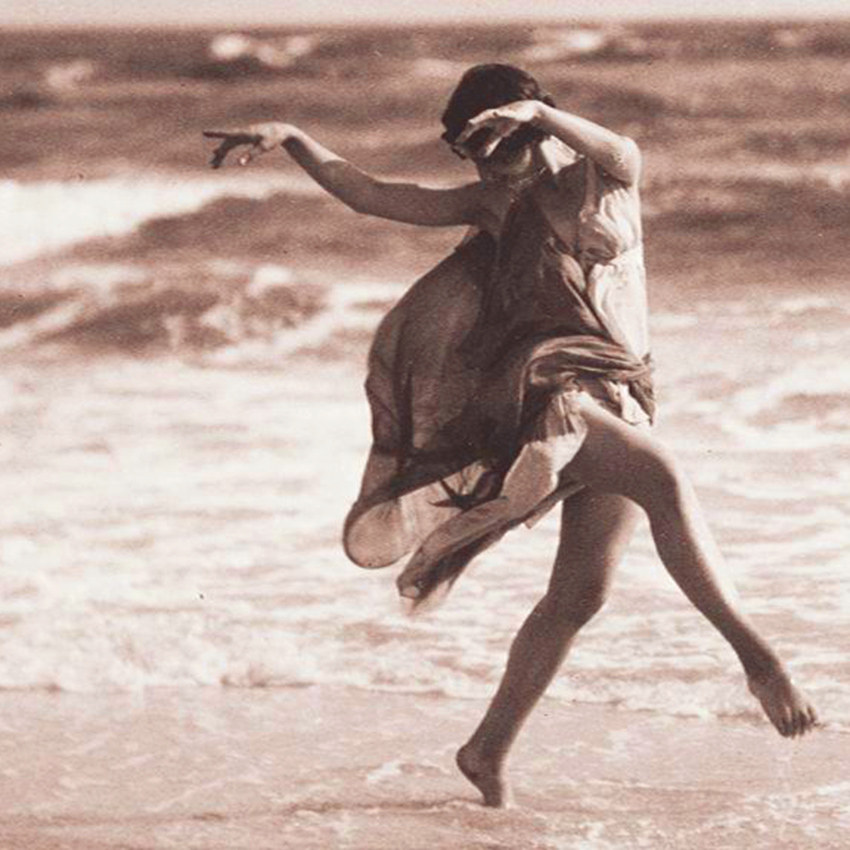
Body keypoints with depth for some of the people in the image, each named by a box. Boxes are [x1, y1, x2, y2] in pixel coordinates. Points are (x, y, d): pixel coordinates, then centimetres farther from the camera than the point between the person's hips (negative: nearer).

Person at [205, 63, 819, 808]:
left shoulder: (600, 181, 7)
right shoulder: (493, 203, 10)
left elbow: (624, 154, -20)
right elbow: (371, 196, 10)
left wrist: (537, 113, -37)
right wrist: (291, 140, 1)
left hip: (621, 403, 3)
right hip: (547, 387, -3)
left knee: (579, 595, 1)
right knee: (666, 482, -30)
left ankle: (490, 749, 13)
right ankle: (757, 656, -34)